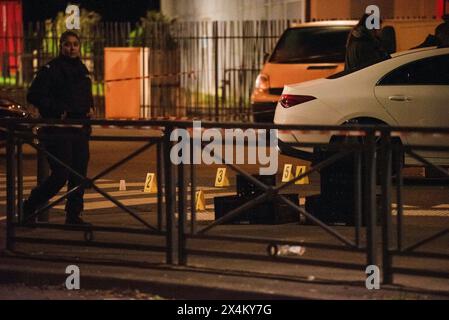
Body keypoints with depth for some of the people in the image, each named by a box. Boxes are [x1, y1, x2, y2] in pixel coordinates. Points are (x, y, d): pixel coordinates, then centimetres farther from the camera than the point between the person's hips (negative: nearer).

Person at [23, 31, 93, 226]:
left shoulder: (81, 69, 16)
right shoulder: (51, 69, -8)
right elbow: (34, 96, -14)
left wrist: (89, 108, 10)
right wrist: (58, 110, -17)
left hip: (80, 129, 7)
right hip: (58, 130, -7)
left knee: (79, 175, 5)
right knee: (60, 175, -11)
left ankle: (74, 215, 13)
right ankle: (29, 208, 5)